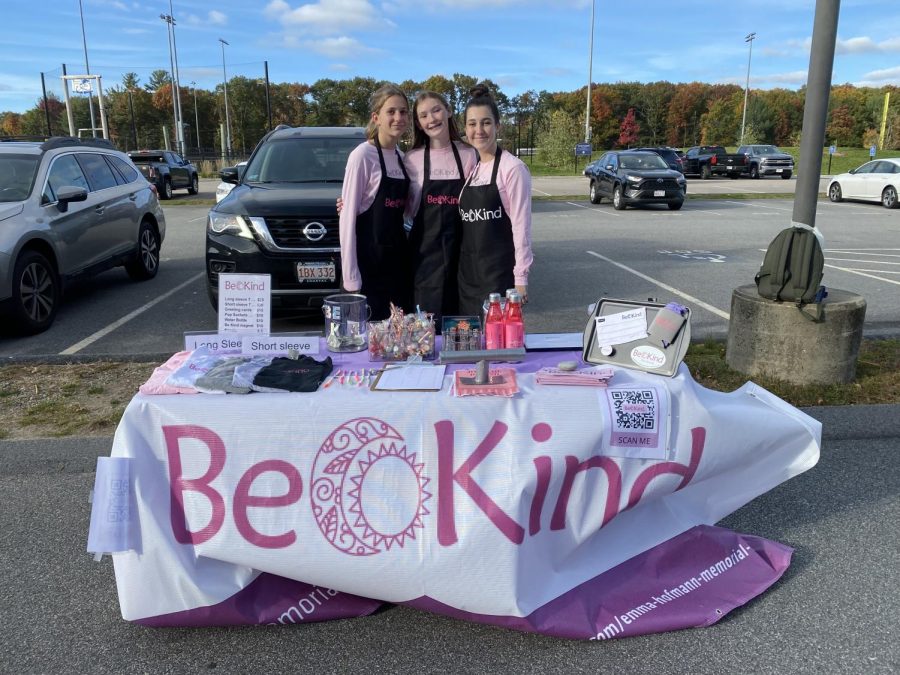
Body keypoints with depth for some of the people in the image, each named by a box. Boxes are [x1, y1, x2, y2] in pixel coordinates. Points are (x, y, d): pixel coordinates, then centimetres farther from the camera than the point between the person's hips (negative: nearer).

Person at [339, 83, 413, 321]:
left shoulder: (402, 157, 11)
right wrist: (351, 277, -17)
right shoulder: (363, 155, -10)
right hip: (368, 259, -7)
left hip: (397, 257, 7)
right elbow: (348, 217, -13)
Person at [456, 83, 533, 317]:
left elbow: (521, 227, -12)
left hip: (499, 272, -6)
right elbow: (467, 225, 13)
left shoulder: (512, 168, -9)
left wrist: (521, 278, -14)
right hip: (468, 272, 6)